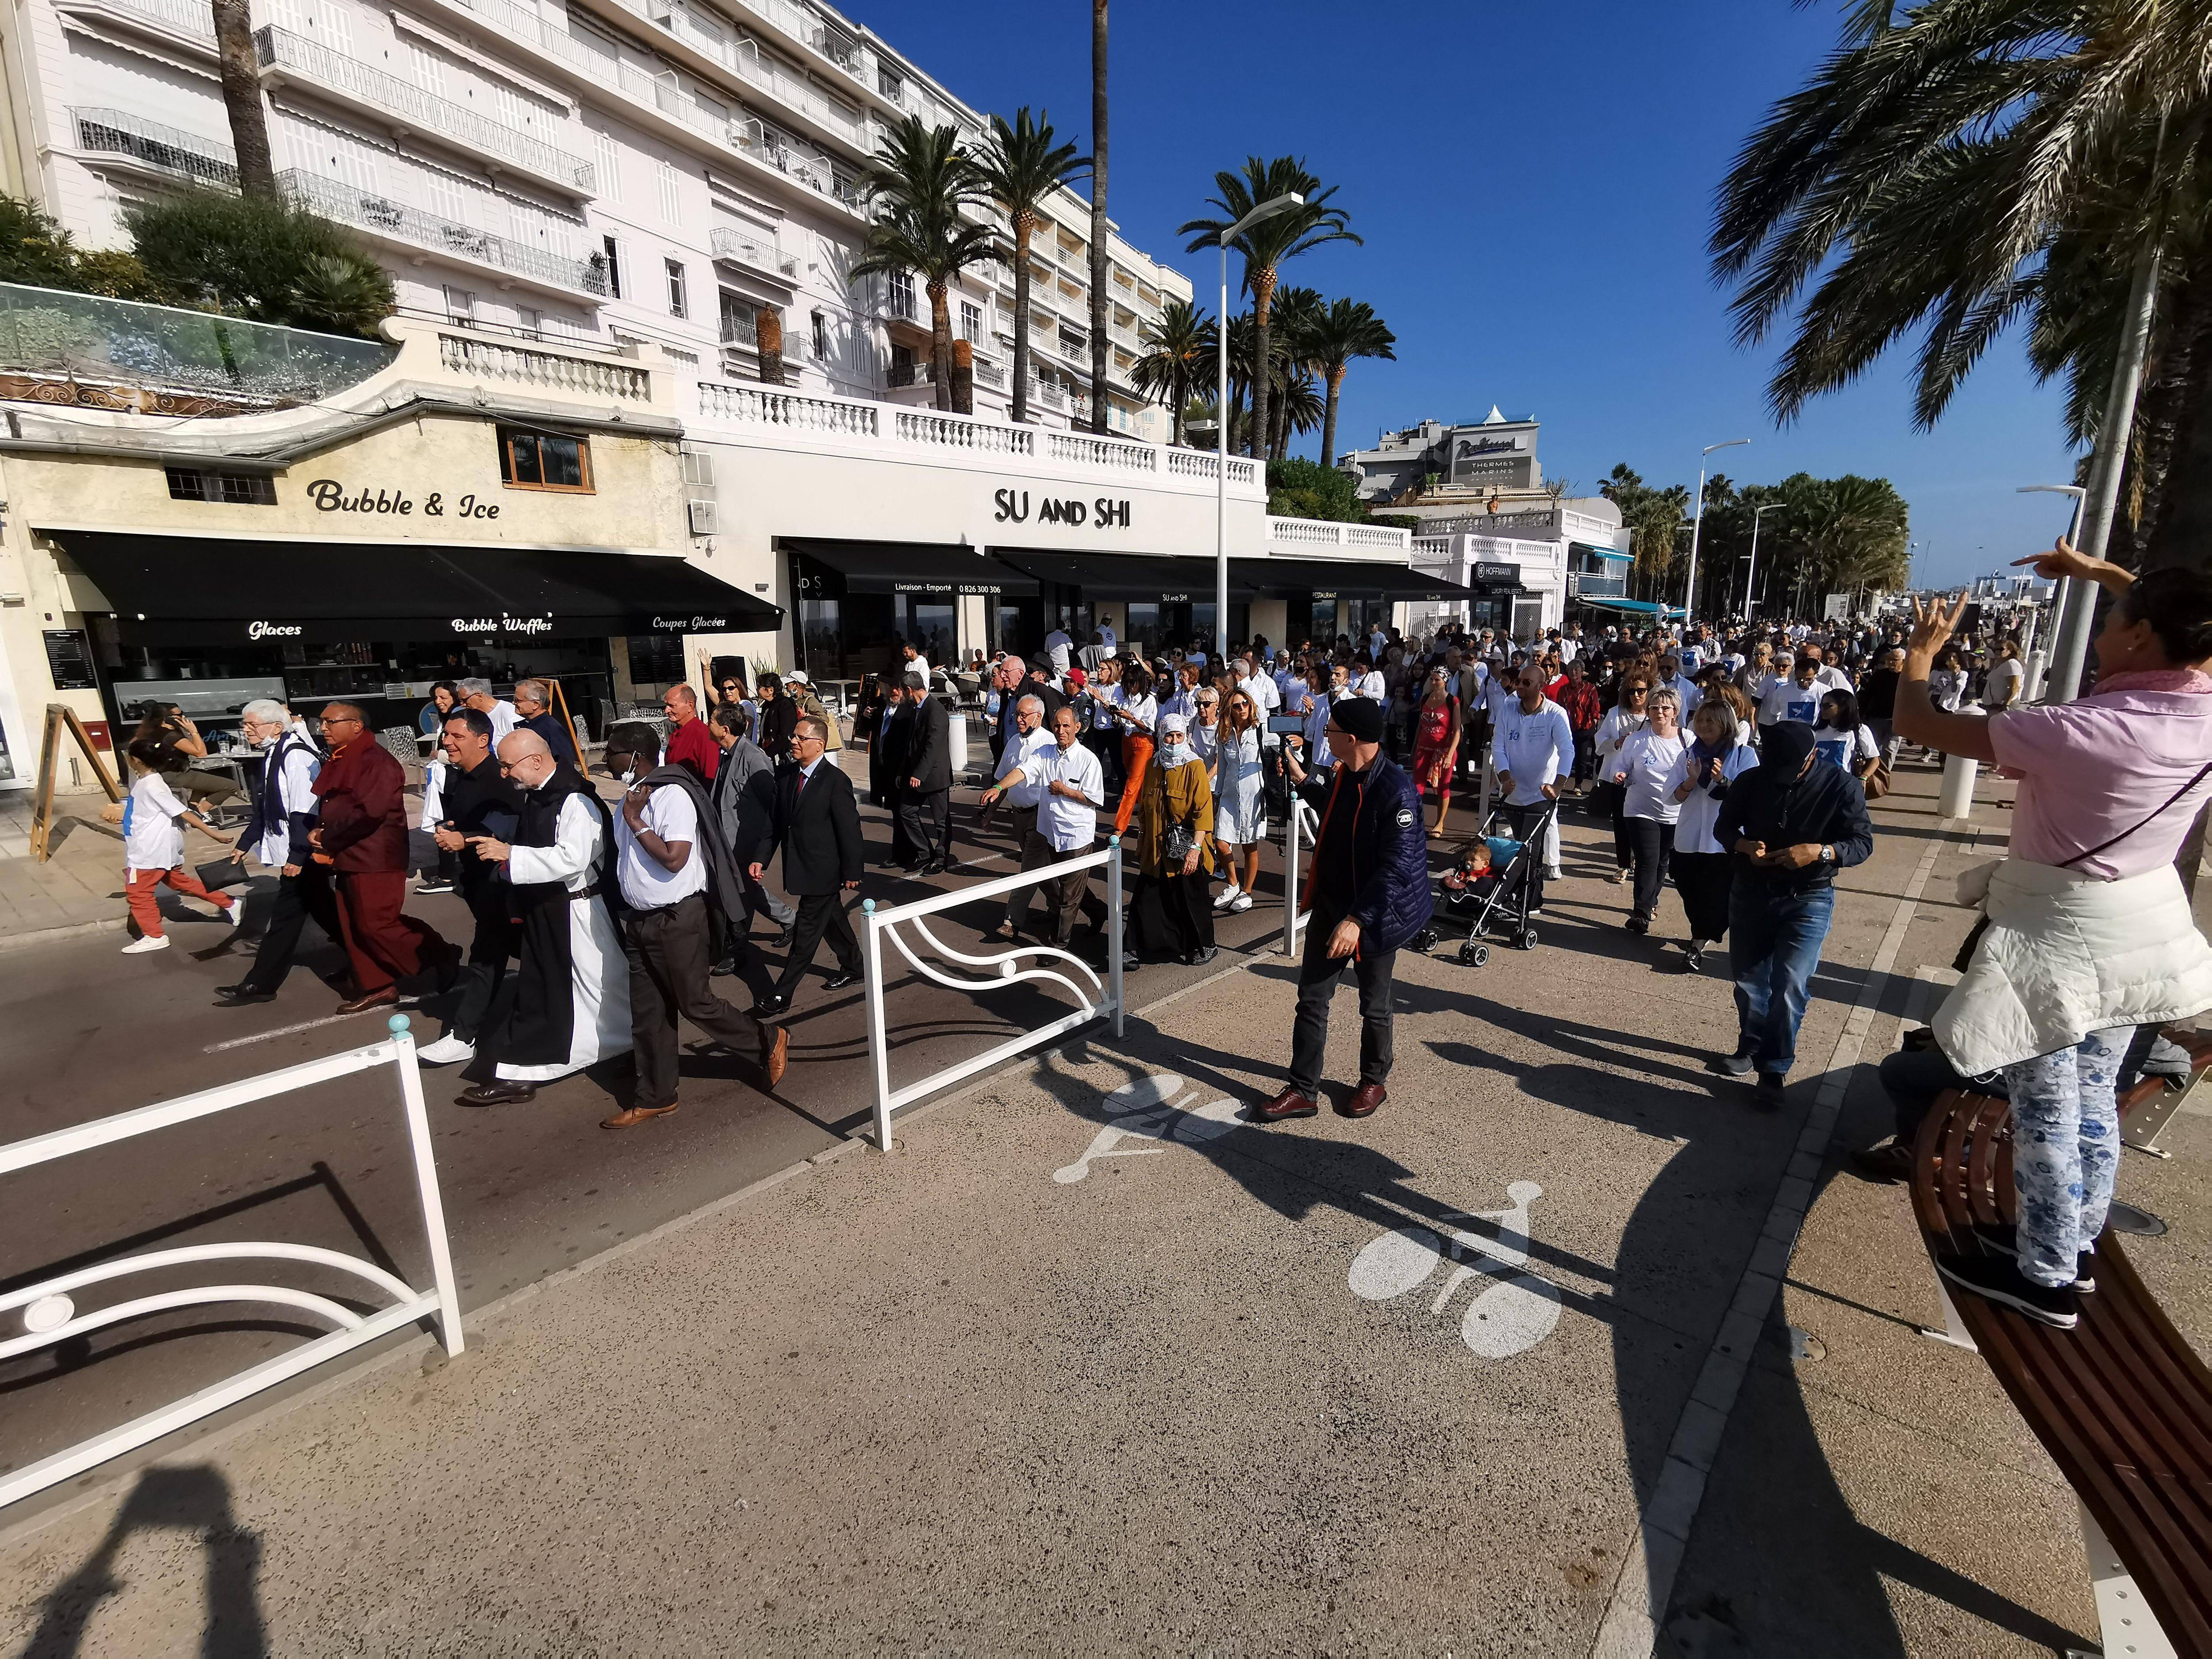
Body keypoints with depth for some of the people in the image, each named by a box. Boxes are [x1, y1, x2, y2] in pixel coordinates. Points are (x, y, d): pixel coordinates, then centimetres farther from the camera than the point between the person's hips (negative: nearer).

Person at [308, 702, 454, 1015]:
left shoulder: (375, 761, -17)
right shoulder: (339, 761, 13)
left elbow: (368, 812, -25)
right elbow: (330, 805, 21)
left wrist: (327, 839, -14)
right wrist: (318, 830, 0)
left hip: (375, 858, -10)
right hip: (349, 858, 10)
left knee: (376, 924, -9)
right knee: (353, 928, 12)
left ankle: (441, 956, 6)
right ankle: (376, 986, 21)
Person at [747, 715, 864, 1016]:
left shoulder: (835, 781, -16)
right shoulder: (785, 776, 4)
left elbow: (850, 829, -14)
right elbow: (775, 822, 8)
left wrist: (851, 872, -12)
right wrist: (759, 857, -1)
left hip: (823, 870, -7)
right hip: (799, 867, 7)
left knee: (806, 933, 0)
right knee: (832, 921, 22)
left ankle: (782, 995, 7)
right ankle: (853, 968, 40)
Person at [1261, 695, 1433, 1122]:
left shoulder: (1396, 790, -24)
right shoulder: (1344, 773, 2)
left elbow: (1397, 866, -27)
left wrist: (1358, 918, -33)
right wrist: (1302, 778, 18)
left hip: (1373, 914, -7)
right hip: (1330, 905, 7)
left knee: (1373, 1006, 14)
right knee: (1311, 999, 9)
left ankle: (1374, 1083, 36)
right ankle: (1303, 1091, 19)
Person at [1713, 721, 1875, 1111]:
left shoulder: (1841, 786, -11)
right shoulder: (1750, 781, -5)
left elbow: (1863, 842, -9)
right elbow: (1723, 827, 5)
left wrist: (1821, 852, -29)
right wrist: (1744, 846, -17)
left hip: (1808, 901, -3)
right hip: (1750, 893, 3)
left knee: (1789, 988, -9)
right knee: (1749, 981, 13)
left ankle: (1775, 1070, 6)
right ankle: (1751, 1048, 35)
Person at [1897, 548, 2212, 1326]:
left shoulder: (2085, 730, -28)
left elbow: (1918, 725, -22)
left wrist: (1922, 653, -4)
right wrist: (2100, 572, 19)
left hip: (2062, 934, -8)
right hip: (2140, 927, 8)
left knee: (2046, 1109, 5)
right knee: (2093, 1096, 21)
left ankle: (2045, 1278, 20)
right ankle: (2076, 1245, 37)